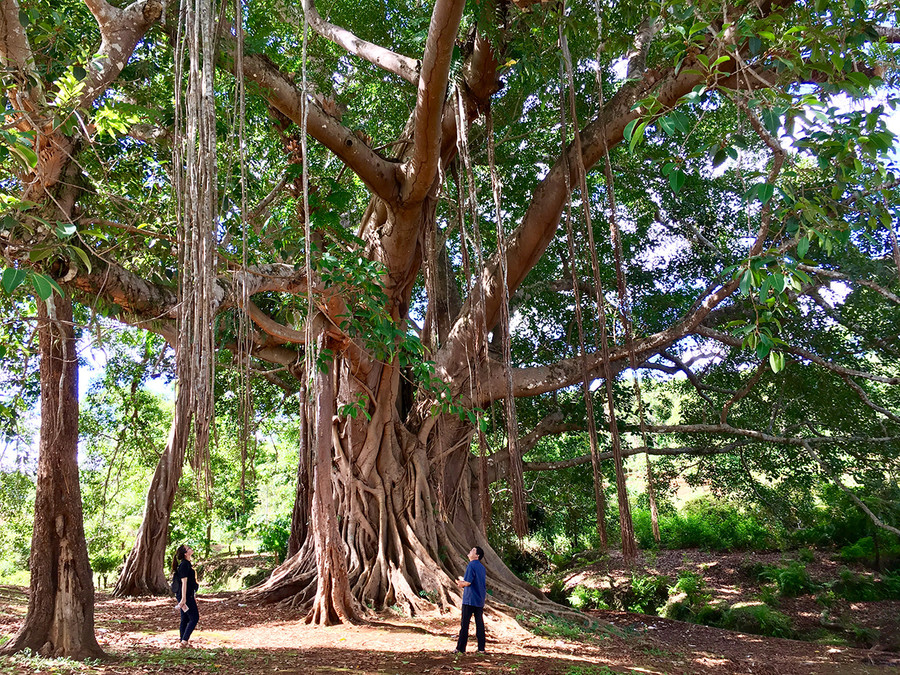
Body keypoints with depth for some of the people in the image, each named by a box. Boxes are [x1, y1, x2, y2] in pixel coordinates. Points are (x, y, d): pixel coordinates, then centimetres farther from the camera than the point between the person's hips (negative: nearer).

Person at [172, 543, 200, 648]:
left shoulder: (187, 564, 14)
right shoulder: (184, 564, -17)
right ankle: (184, 641, -7)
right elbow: (184, 582, -20)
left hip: (188, 595, 9)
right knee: (194, 618, -7)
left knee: (185, 618, 13)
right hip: (186, 595, -9)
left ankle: (182, 640, 18)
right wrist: (183, 598, -22)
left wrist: (193, 596, 26)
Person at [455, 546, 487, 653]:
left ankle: (460, 648, 3)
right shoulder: (482, 567, 12)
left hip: (470, 600, -7)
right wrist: (463, 583, 18)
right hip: (480, 600, 7)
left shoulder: (471, 565, -13)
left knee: (465, 624, 0)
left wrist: (461, 583, 3)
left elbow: (468, 582, -19)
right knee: (480, 623, 8)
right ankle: (481, 648, 9)